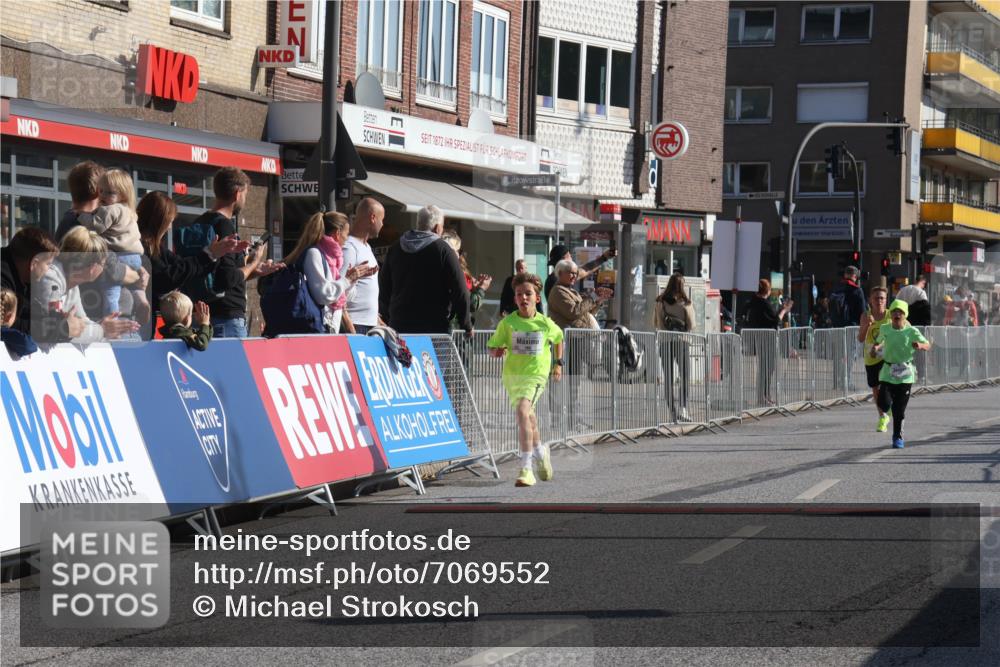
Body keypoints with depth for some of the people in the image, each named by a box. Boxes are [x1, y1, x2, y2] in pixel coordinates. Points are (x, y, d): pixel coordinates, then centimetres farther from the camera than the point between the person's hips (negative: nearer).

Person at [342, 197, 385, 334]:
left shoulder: (367, 247, 19)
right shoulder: (348, 248, -13)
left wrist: (377, 320, 24)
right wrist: (349, 327, -23)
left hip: (370, 323, 9)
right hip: (354, 325, -9)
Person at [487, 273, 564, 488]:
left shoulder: (545, 324, -3)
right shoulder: (507, 322, -3)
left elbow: (558, 338, 19)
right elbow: (492, 347, 3)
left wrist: (558, 363, 18)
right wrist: (498, 351, -19)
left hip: (536, 374, -3)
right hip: (512, 374, 3)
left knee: (522, 411, -26)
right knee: (528, 416, 19)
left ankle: (526, 468, -29)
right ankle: (540, 452, 50)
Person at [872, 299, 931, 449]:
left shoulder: (912, 331, -7)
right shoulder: (885, 330, 2)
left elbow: (928, 345, -8)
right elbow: (879, 341, 21)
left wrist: (920, 345, -30)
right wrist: (876, 347, -2)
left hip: (905, 374, -1)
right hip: (887, 373, 2)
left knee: (899, 408, 1)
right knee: (884, 403, -12)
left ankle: (898, 437, 16)